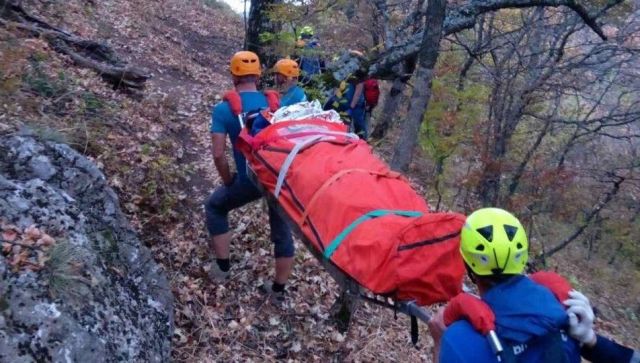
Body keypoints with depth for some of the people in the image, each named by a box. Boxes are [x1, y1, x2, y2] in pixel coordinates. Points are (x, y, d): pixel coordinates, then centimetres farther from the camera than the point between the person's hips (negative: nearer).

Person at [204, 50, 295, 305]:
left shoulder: (223, 109, -6)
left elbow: (218, 154, -11)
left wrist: (228, 181, 4)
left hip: (250, 178, -3)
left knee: (214, 207, 24)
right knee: (282, 230, 16)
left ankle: (222, 267, 26)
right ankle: (278, 290, 28)